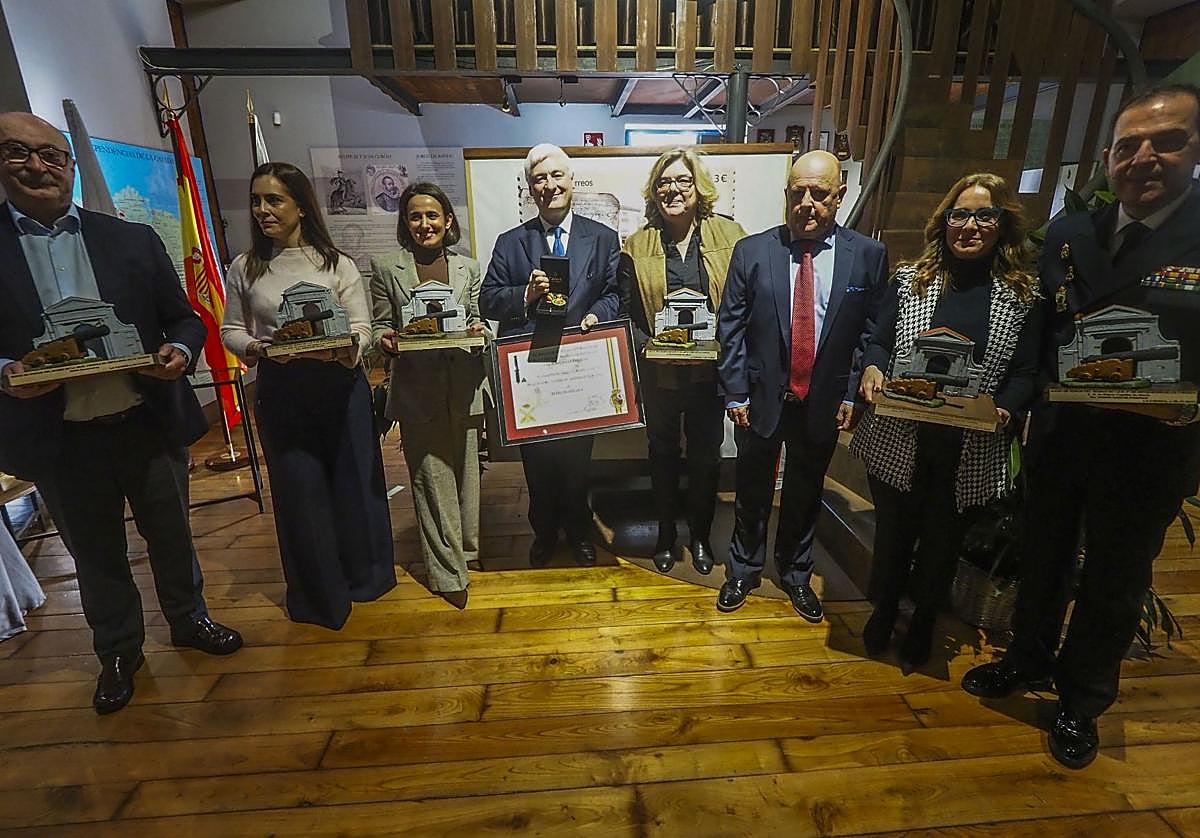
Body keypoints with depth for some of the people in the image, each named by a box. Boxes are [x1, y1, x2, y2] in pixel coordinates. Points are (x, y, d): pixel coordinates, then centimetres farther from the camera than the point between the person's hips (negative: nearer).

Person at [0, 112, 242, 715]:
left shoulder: (134, 240, 4)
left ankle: (188, 619, 39)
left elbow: (184, 318, 5)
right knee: (96, 553, 17)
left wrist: (180, 350, -16)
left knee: (172, 535, 16)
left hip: (150, 423, 1)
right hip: (59, 438, 0)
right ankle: (117, 651, 38)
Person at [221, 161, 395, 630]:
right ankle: (320, 593, 27)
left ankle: (364, 576, 31)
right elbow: (230, 329, 10)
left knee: (354, 480, 7)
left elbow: (362, 327, -2)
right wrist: (252, 348, -12)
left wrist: (342, 347, -23)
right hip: (279, 390, 1)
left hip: (339, 384, -1)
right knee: (298, 489, 7)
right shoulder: (245, 268, 5)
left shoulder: (336, 264, 1)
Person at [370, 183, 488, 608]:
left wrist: (478, 330, -7)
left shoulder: (468, 267, 11)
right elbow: (379, 325, 7)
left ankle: (467, 546, 32)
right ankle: (448, 572, 12)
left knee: (465, 470, 12)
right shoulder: (386, 267, 5)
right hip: (417, 387, -2)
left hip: (464, 385, 2)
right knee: (432, 478, 1)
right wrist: (386, 341, -15)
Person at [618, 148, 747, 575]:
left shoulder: (730, 235, -2)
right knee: (663, 452, 15)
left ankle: (701, 535, 36)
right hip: (659, 372, 0)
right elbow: (625, 312, 0)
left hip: (711, 368, 0)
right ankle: (666, 535, 35)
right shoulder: (636, 246, -1)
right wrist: (648, 345, -16)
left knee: (706, 454, 13)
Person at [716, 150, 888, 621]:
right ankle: (743, 571, 38)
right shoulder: (751, 251, -5)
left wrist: (852, 394, -4)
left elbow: (872, 333, 1)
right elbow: (730, 328, -5)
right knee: (751, 492, 15)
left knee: (805, 495, 18)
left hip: (824, 403, 1)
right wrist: (735, 393, -7)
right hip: (761, 399, 0)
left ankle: (796, 573, 41)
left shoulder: (868, 256, -3)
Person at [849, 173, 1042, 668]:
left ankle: (923, 622, 42)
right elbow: (879, 342, 2)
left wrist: (1004, 408, -18)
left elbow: (1026, 373, 1)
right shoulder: (909, 279, 1)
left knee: (943, 536, 17)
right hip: (899, 437, 0)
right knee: (893, 530, 14)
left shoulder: (1022, 294, 1)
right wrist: (873, 368, -19)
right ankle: (884, 610, 41)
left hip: (971, 448, 1)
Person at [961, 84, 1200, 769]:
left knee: (1115, 584, 15)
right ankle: (1030, 660, 44)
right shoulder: (1070, 236, 2)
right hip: (1059, 435, 3)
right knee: (1044, 559, 20)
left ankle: (1082, 702, 38)